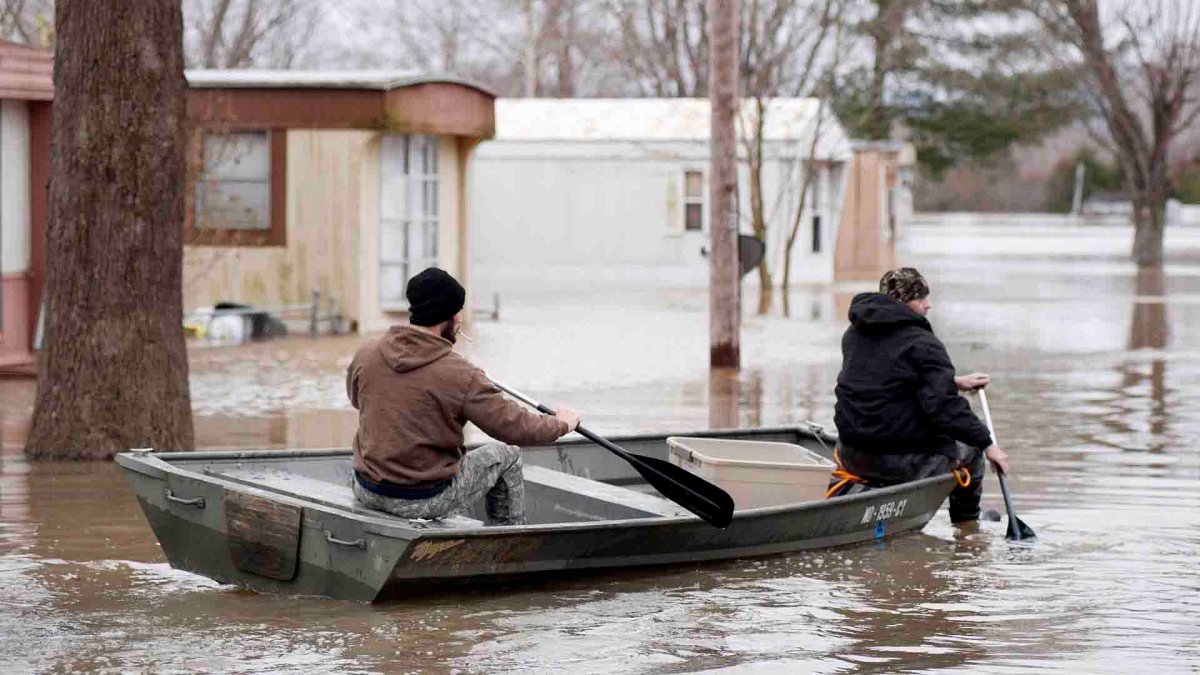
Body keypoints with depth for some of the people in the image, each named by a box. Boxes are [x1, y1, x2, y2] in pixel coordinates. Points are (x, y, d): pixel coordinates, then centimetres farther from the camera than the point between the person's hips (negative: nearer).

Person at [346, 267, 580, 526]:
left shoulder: (365, 354, -5)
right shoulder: (461, 376, -18)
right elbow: (515, 428, -11)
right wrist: (562, 423, 8)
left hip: (367, 493, 5)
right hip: (427, 501, -4)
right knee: (506, 456, 18)